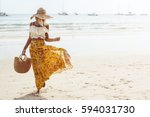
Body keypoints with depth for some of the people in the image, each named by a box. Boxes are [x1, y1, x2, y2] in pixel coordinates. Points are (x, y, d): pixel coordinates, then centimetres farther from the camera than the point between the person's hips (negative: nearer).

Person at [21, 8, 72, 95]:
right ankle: (39, 88, 18)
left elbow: (47, 39, 6)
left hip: (42, 46, 0)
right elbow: (30, 38, 8)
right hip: (33, 48, 0)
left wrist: (55, 39, -12)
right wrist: (24, 49, 6)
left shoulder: (46, 26, -1)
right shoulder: (32, 24, 2)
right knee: (37, 68, 1)